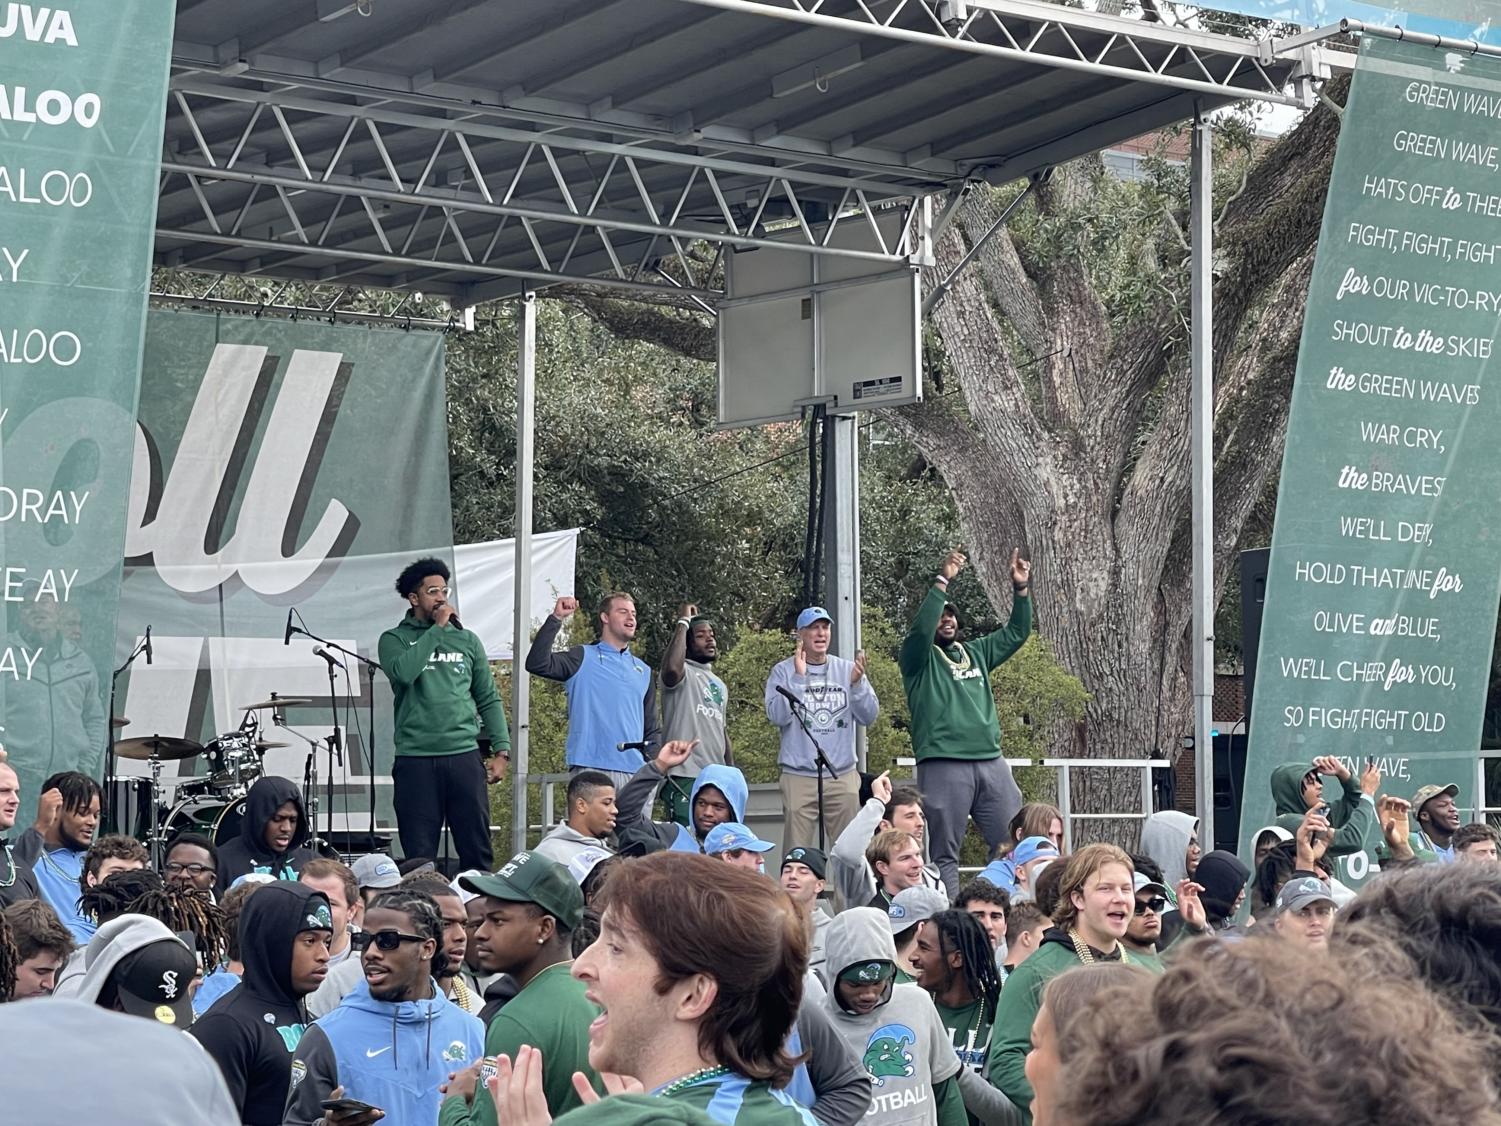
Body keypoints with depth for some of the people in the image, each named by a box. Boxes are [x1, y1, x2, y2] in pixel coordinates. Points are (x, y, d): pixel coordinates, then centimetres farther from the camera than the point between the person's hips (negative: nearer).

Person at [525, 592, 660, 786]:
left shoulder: (643, 670, 22)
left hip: (635, 772, 5)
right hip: (591, 768, -5)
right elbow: (537, 664, -9)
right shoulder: (583, 658, 7)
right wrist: (556, 619, -13)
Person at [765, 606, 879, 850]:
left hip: (843, 776, 3)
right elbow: (777, 717, -10)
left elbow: (869, 717, 3)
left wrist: (857, 683, -14)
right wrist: (799, 678, -17)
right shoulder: (783, 672, 2)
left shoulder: (848, 670, 9)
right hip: (799, 777, -3)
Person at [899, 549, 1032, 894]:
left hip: (991, 761, 6)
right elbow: (920, 629, -16)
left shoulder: (976, 653, 21)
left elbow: (1016, 633, 24)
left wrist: (1021, 589, 10)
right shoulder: (918, 658, 4)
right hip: (943, 765, -6)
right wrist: (941, 582, -19)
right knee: (945, 852, -3)